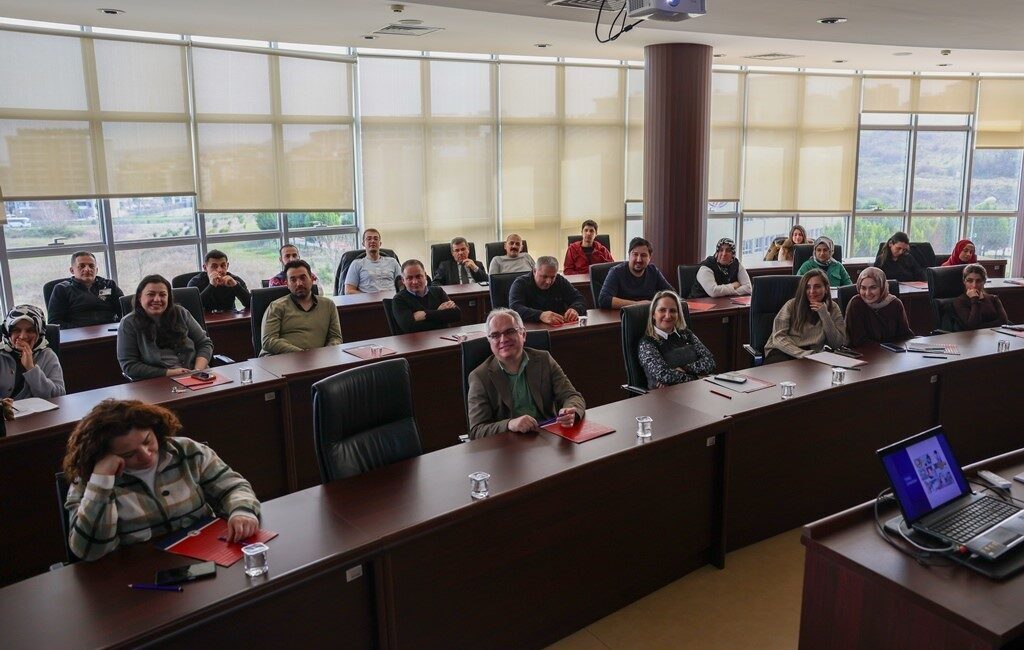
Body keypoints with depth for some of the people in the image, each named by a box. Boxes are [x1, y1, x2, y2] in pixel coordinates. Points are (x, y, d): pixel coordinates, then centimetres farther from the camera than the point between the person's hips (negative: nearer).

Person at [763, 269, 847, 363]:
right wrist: (803, 354, -21)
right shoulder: (792, 305, 1)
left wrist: (825, 315, -9)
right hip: (783, 352, -3)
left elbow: (837, 344, 1)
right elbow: (778, 337, -7)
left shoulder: (833, 308, 9)